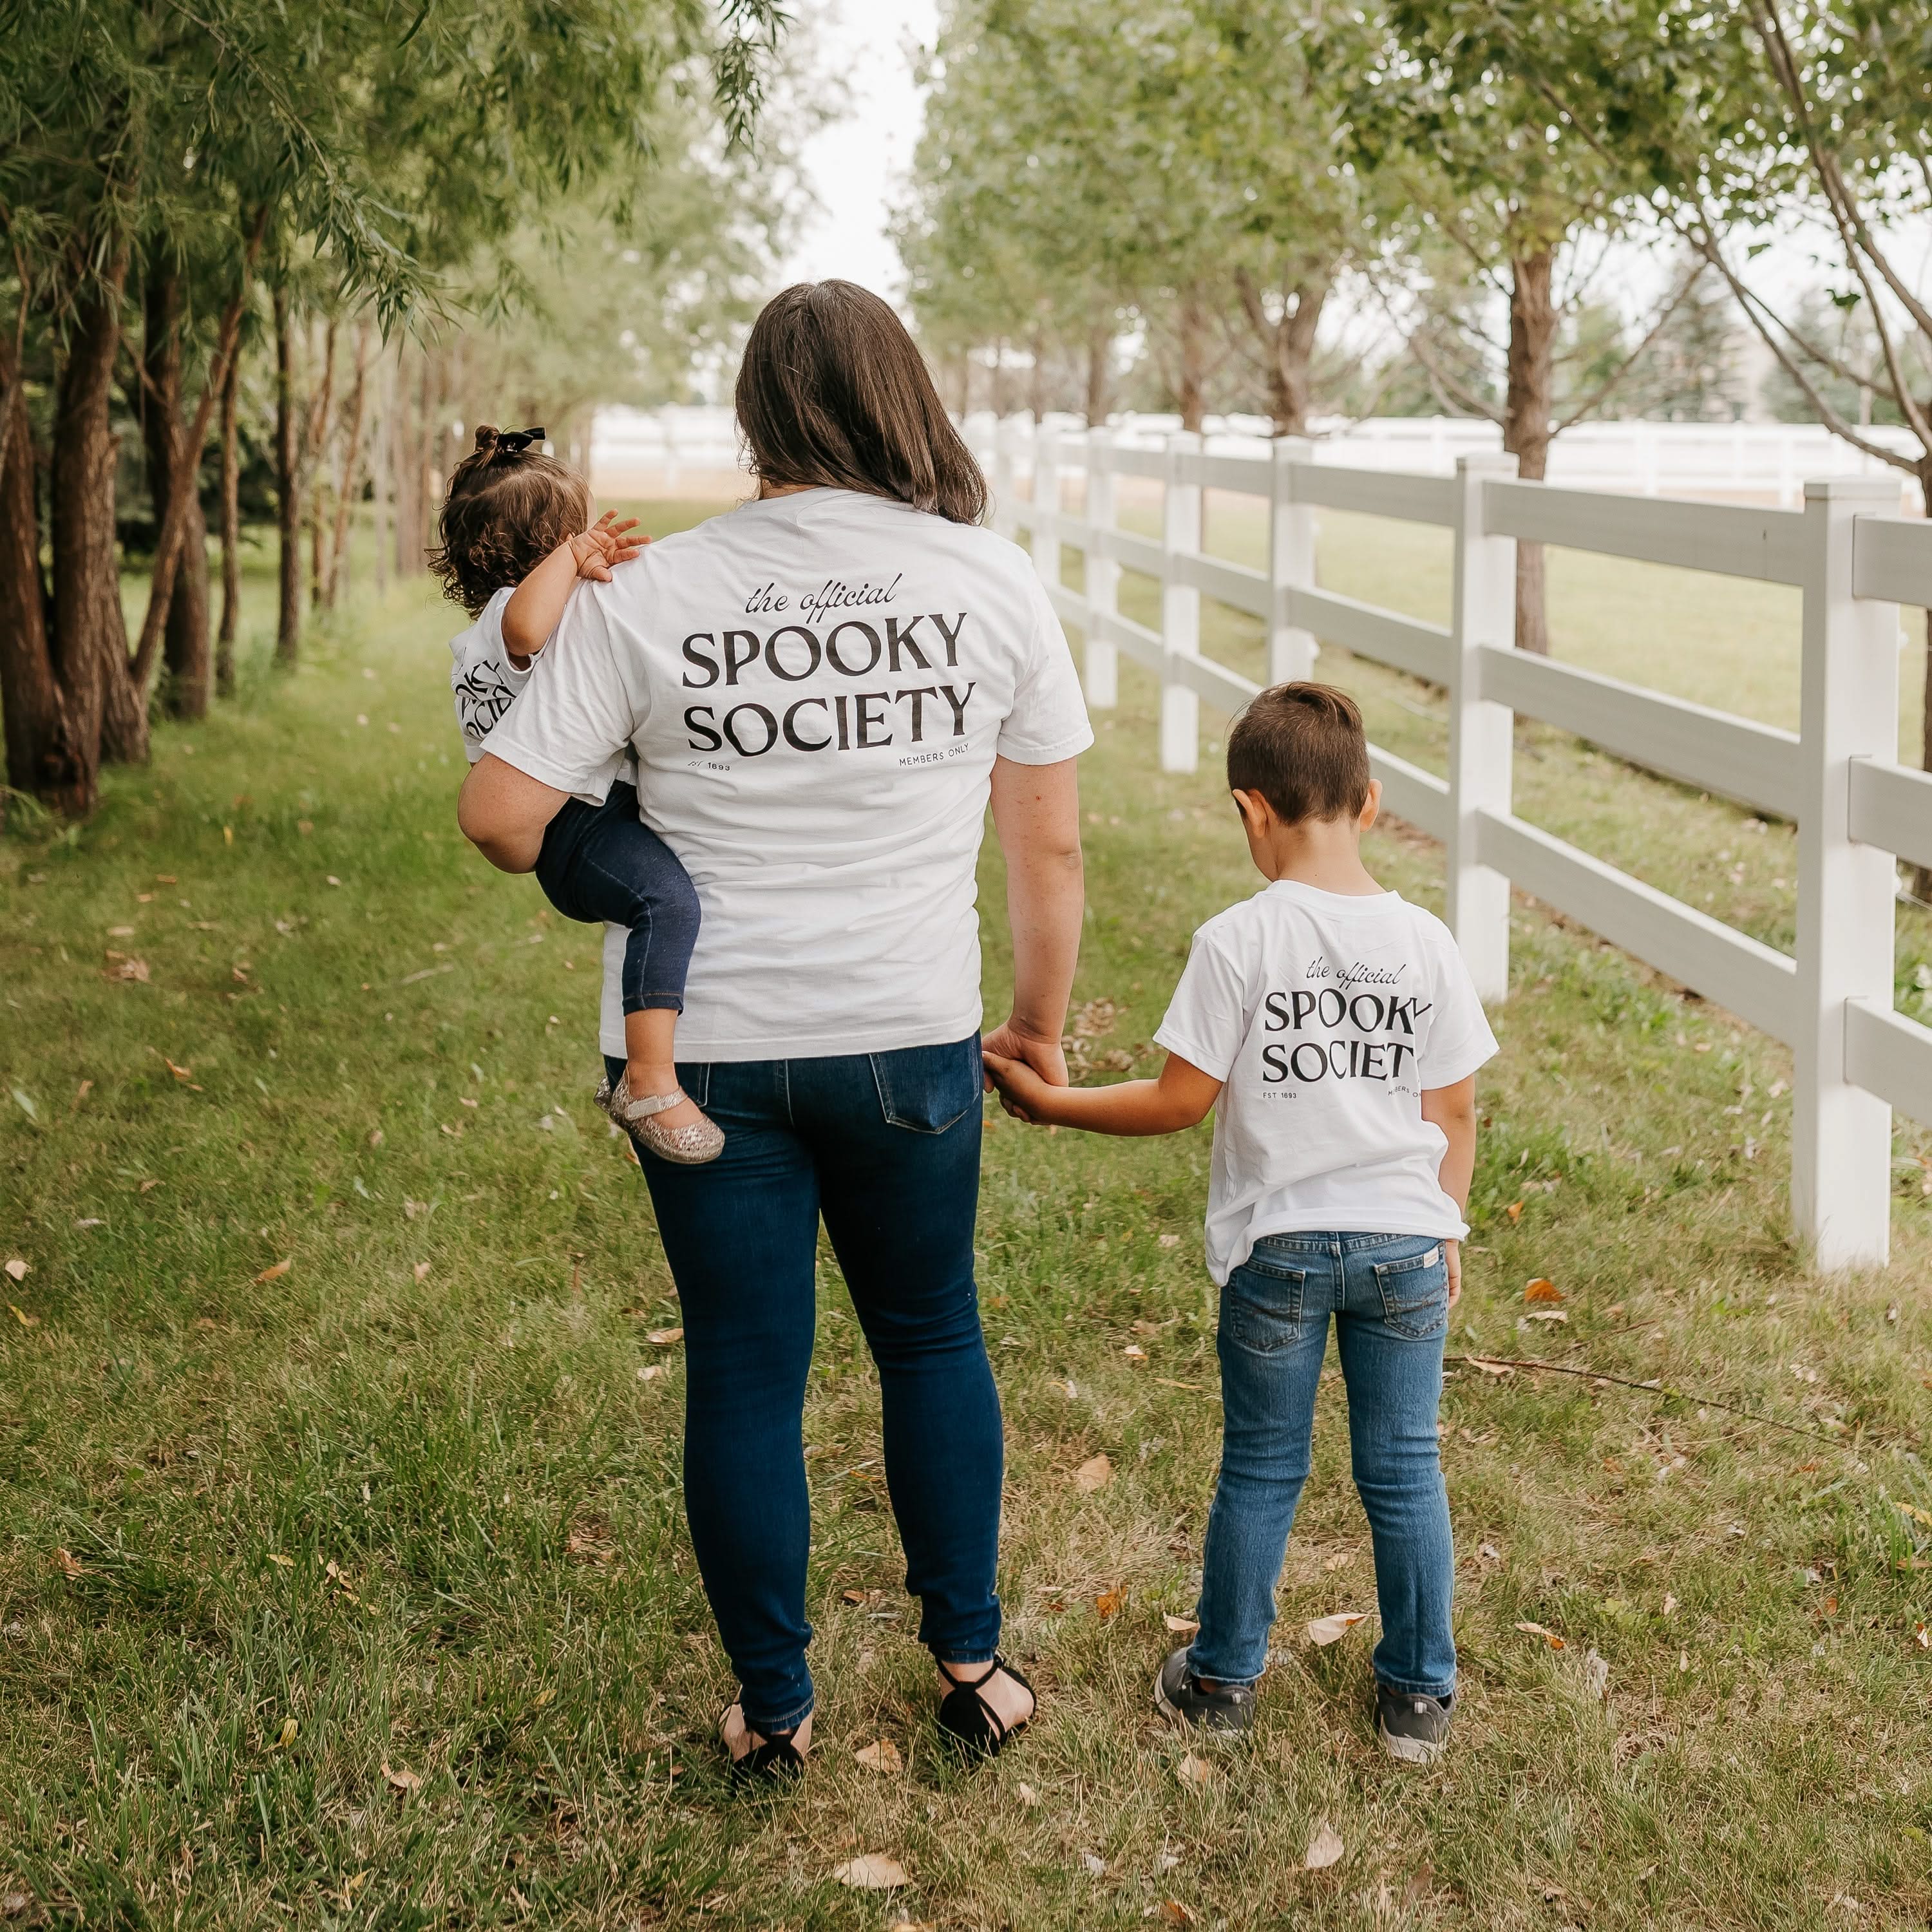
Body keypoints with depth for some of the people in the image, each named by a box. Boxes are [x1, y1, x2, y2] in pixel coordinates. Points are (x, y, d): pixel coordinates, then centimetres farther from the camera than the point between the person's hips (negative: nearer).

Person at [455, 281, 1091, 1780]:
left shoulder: (645, 597, -8)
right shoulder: (993, 581, -5)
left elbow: (502, 811, -11)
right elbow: (1050, 843, 0)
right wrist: (1042, 1022, 14)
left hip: (706, 1049, -1)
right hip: (908, 1039, 1)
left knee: (744, 1373, 12)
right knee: (933, 1338, 22)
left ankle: (775, 1712, 26)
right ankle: (971, 1663, 31)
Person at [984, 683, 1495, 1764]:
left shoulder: (1237, 940, -13)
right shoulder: (1426, 942, -3)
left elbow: (1182, 1101, -10)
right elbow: (1455, 1113, 1)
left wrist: (1051, 1103, 2)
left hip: (1278, 1246, -2)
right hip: (1404, 1242, 2)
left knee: (1261, 1471, 13)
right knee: (1405, 1473, 13)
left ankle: (1224, 1679, 28)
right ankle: (1420, 1696, 23)